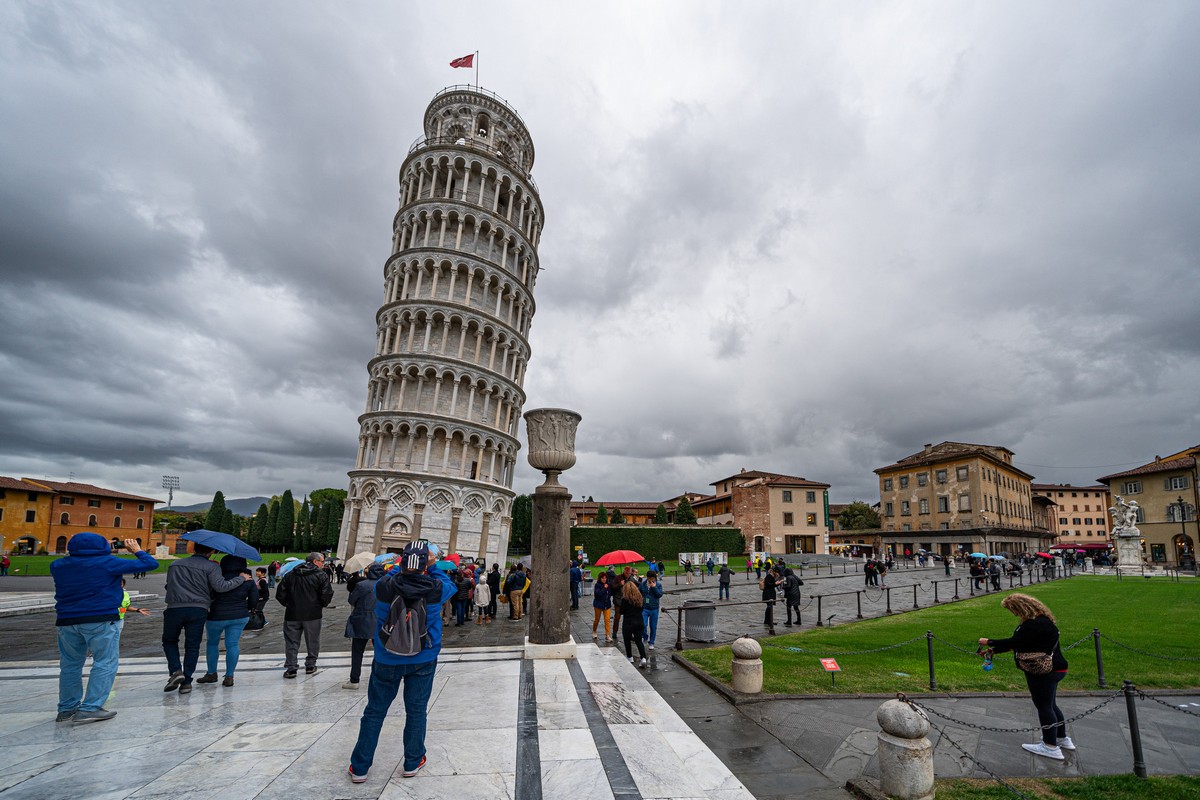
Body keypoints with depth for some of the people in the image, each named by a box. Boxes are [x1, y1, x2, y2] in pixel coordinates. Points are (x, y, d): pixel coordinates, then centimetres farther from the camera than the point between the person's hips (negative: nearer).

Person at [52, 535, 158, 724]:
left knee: (70, 665, 17)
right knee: (105, 663, 1)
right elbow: (150, 564, -8)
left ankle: (67, 709, 25)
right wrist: (137, 550, 8)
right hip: (101, 622, -6)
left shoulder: (57, 566, 6)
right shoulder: (108, 563, -9)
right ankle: (90, 709, -3)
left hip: (66, 622, 6)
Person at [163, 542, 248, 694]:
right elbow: (220, 586, -13)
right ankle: (186, 682, 9)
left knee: (169, 641, 22)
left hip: (174, 608, 3)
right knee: (192, 646, 8)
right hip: (198, 610, -2)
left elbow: (168, 585, 24)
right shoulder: (211, 567, -2)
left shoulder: (175, 564, 15)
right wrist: (241, 578, -2)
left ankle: (175, 670, 3)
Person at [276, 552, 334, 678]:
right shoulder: (321, 575, -7)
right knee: (312, 641, 11)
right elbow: (327, 594, -14)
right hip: (312, 614, -3)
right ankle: (310, 666, 18)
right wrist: (321, 605, 4)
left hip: (292, 614, 3)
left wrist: (287, 604, 18)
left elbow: (280, 594, 6)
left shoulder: (290, 575, 8)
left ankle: (291, 668, 8)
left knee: (291, 642, 10)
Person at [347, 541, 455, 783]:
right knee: (416, 711, 15)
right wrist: (432, 567, 10)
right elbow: (450, 586, 3)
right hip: (423, 660, 0)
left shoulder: (384, 587, -20)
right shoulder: (436, 588, -20)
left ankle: (359, 767, 28)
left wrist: (401, 566, 11)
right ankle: (412, 763, 29)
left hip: (387, 659, 1)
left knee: (374, 712, 16)